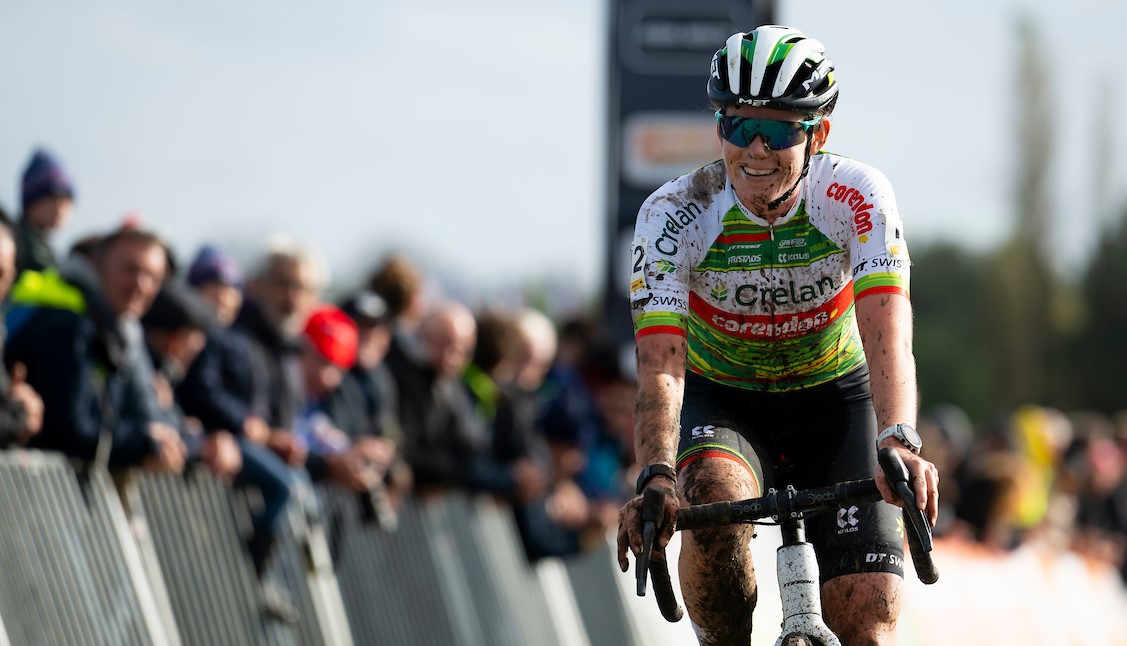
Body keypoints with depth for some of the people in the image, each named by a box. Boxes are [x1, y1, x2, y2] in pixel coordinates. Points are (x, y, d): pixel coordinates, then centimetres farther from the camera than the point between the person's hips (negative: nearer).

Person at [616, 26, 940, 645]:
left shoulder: (856, 197, -24)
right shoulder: (672, 215, -24)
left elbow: (887, 337, -37)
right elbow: (661, 367, -33)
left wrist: (899, 442, -56)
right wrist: (656, 478, -52)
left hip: (833, 398, 1)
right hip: (720, 401, 0)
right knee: (714, 504, -36)